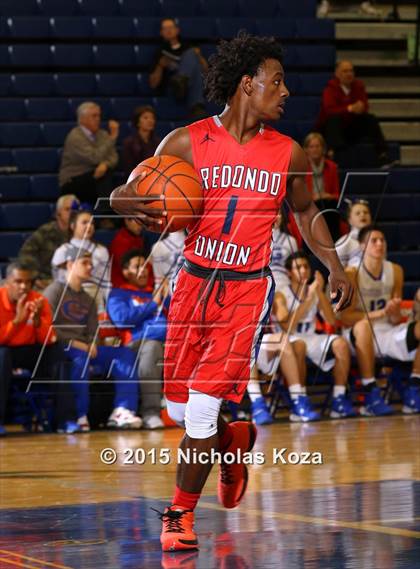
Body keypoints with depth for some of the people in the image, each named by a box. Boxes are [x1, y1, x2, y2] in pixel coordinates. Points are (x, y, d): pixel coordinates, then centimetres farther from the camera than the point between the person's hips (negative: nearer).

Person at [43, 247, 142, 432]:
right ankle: (79, 416, -35)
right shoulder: (55, 290, 1)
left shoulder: (88, 300, 25)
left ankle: (122, 411, -26)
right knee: (80, 357, -40)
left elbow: (93, 331, 17)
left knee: (125, 353, -11)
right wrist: (73, 342, -18)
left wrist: (92, 345, -7)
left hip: (84, 348, 7)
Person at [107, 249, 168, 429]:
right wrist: (152, 305, 4)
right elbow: (122, 317, 0)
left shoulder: (154, 294, 36)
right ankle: (150, 412, -45)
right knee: (151, 346, -40)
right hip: (138, 342, -5)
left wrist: (167, 297, 13)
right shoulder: (118, 294, 21)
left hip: (169, 340, 5)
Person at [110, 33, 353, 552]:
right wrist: (137, 206, -26)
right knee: (178, 407, 8)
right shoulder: (187, 143, -6)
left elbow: (305, 211, 19)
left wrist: (335, 269, 15)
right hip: (194, 282, 1)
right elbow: (122, 195, -3)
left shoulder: (288, 154, 1)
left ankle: (180, 512, 7)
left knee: (202, 407, -11)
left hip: (247, 290, -1)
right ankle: (233, 439, 41)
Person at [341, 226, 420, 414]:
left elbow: (396, 321, 4)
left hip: (388, 332, 4)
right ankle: (370, 391, -30)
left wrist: (394, 313, -20)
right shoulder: (352, 273, -9)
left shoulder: (395, 271, 4)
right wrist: (381, 312, -23)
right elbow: (346, 318, -15)